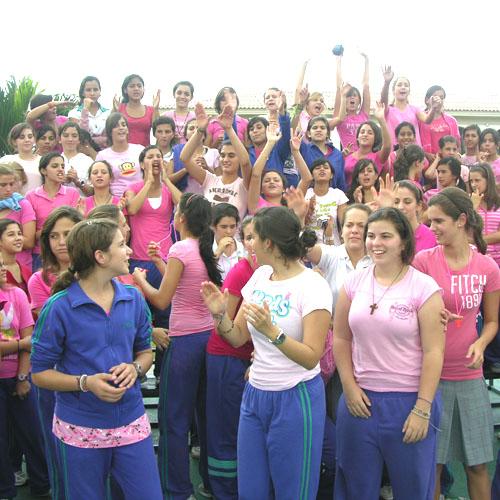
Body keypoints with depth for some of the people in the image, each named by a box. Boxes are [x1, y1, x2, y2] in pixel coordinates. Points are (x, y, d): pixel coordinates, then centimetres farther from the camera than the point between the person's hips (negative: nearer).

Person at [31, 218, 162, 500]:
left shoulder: (134, 299, 1)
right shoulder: (59, 307, -12)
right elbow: (40, 373, -7)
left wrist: (135, 368, -9)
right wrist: (85, 383, -21)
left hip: (132, 423, 3)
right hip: (80, 430, -3)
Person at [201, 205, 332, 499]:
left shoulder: (313, 286, -15)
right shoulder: (260, 276, 5)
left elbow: (312, 358, -20)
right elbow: (238, 337, 8)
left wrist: (271, 331, -32)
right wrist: (220, 314, -10)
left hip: (295, 399, -6)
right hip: (254, 394, 7)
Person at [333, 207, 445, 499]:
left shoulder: (424, 288, -9)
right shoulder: (354, 282, 2)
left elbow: (433, 352, -10)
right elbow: (341, 339, 7)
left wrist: (423, 409, -13)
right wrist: (349, 388, 0)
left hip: (409, 400, -3)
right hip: (360, 399, 4)